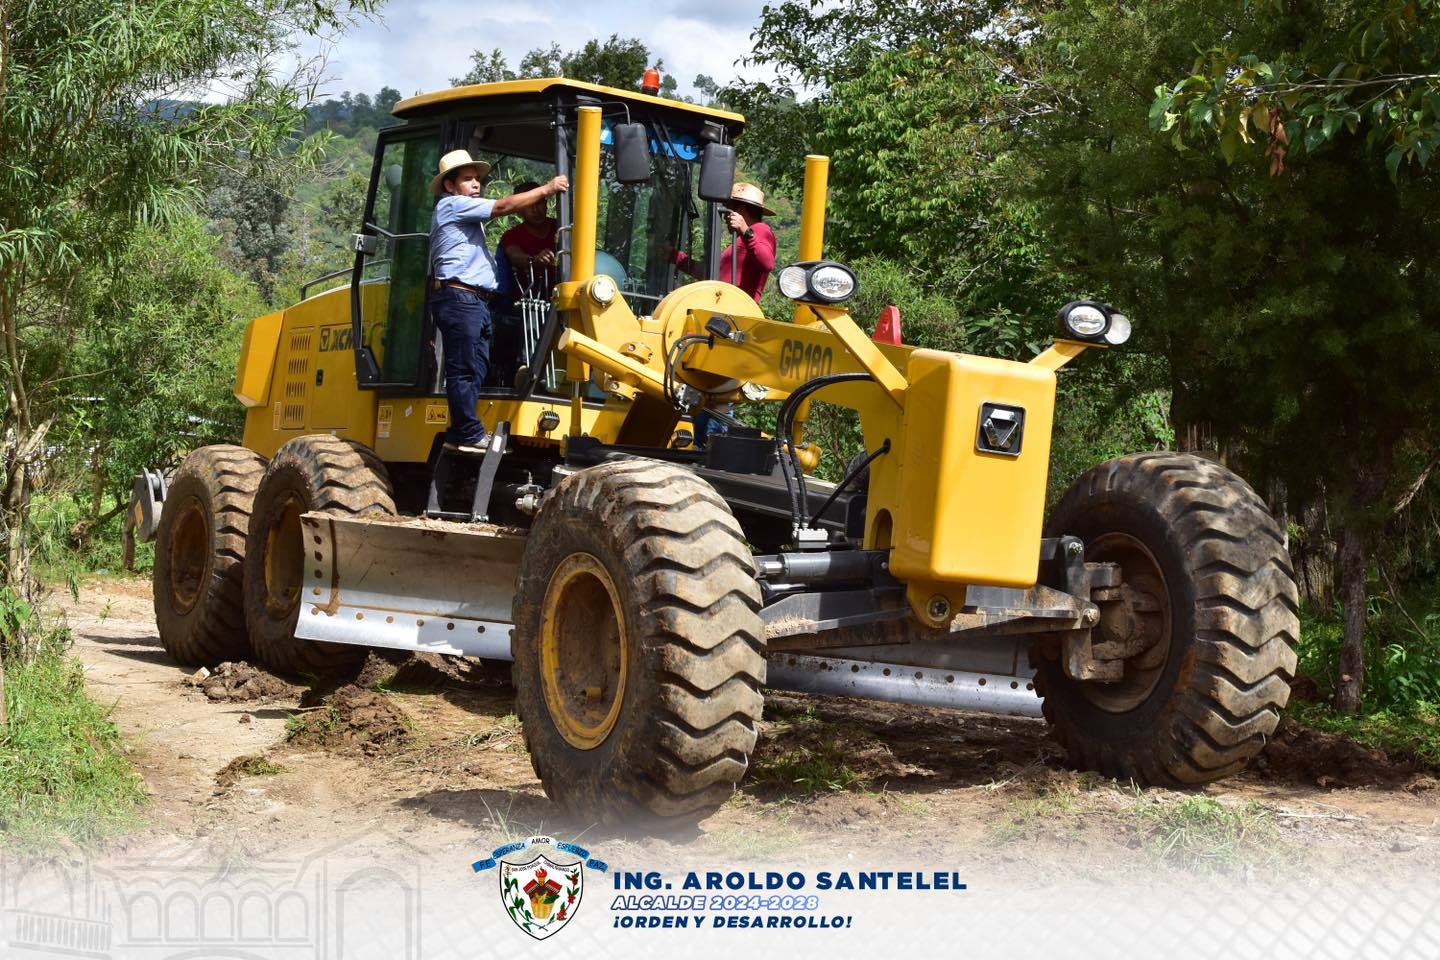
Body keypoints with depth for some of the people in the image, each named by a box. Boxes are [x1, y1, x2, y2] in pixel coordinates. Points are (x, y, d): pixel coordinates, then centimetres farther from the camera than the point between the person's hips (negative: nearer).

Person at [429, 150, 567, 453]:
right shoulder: (452, 205, -2)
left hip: (476, 300, 10)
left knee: (476, 368, 9)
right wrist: (546, 189, -5)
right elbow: (504, 206, -9)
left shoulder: (465, 215, 30)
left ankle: (461, 433, 11)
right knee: (464, 368, -9)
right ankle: (469, 434, -10)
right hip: (458, 296, -10)